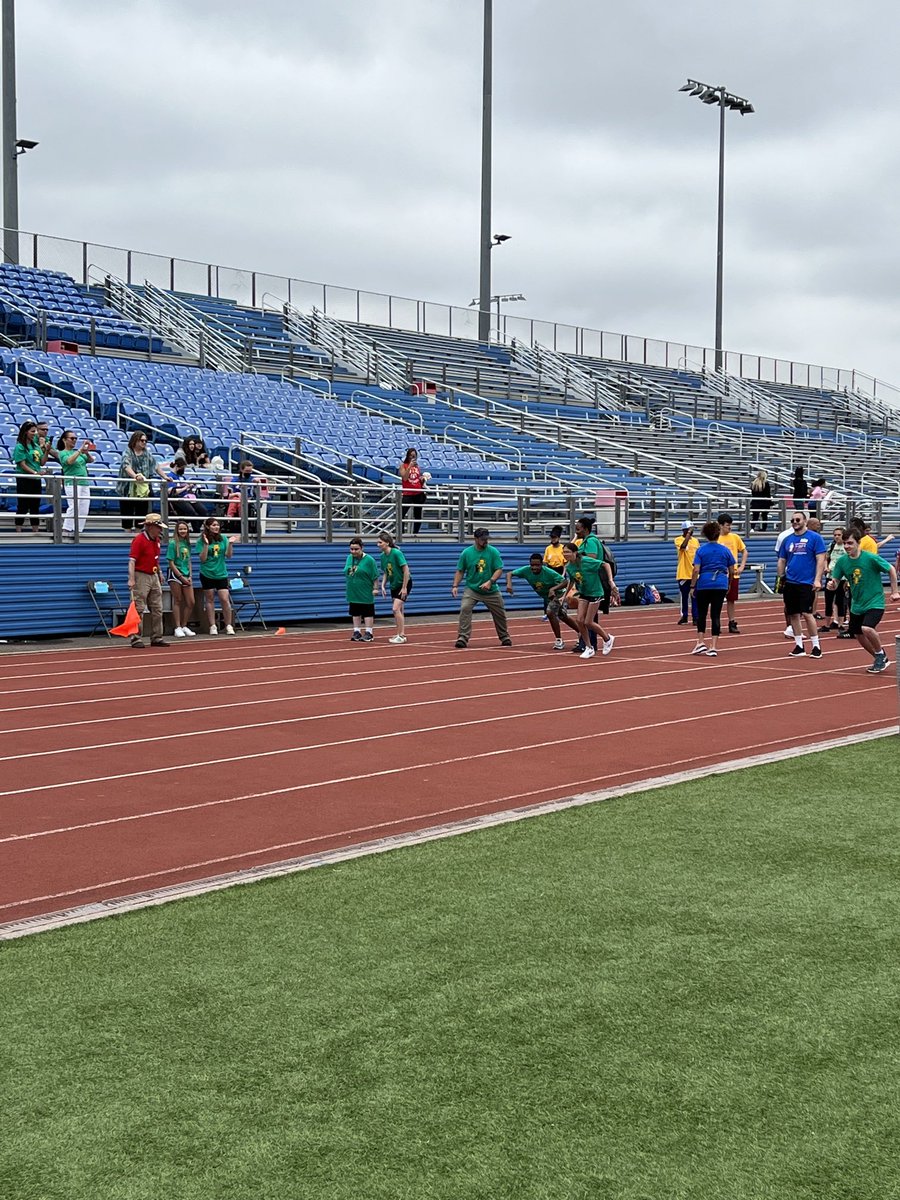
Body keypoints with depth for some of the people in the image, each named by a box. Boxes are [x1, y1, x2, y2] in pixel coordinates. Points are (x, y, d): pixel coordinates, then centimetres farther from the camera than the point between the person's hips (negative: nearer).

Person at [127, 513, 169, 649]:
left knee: (157, 609, 11)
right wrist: (131, 579, -27)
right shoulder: (139, 540, -14)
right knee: (139, 610, -7)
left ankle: (156, 638, 18)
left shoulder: (156, 540, 11)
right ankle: (136, 639, -3)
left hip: (154, 577, 9)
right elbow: (132, 561, -20)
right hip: (141, 577, -9)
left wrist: (160, 574, 24)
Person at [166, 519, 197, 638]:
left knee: (191, 602, 3)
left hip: (186, 576, 6)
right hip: (175, 575, -6)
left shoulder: (187, 543, 11)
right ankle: (178, 628, 4)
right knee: (177, 601, -2)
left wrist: (190, 576, 5)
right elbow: (171, 563, -10)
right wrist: (181, 577, -12)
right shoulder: (173, 543, -8)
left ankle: (184, 626, 15)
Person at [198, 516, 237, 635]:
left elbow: (228, 555, 2)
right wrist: (206, 544, -18)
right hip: (207, 574, -1)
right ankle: (212, 626, 12)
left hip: (221, 574, 1)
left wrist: (230, 544, -13)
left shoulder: (223, 538, 3)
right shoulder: (202, 540, -4)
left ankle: (228, 626, 3)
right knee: (210, 600, 5)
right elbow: (202, 559, -8)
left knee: (225, 599, -6)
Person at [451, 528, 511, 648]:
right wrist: (455, 586, -10)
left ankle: (504, 637, 36)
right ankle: (463, 638, -22)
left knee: (500, 614, 11)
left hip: (491, 591, 1)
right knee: (465, 608, -24)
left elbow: (499, 569, -11)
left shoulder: (493, 552, -7)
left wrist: (490, 582, -26)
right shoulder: (466, 553, -4)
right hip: (472, 589, -1)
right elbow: (460, 571, 3)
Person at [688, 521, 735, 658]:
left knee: (701, 614, 14)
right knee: (716, 615, 3)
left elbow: (696, 570, -10)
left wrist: (692, 586, -2)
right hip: (720, 585, 1)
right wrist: (729, 584, 22)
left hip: (703, 585, -1)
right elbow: (732, 571, 8)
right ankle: (713, 647, 0)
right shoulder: (725, 550, 3)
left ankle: (701, 642, 7)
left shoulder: (701, 550, -3)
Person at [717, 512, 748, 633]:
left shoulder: (735, 537, 5)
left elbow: (744, 552, 14)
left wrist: (742, 566, 3)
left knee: (732, 600, 9)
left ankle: (732, 623, 15)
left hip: (733, 574, 3)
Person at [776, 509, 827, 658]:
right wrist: (780, 578, 9)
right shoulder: (787, 540, 12)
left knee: (806, 613, -11)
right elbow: (781, 561, 18)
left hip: (806, 583, -5)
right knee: (793, 614, 7)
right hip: (790, 583, 5)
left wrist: (817, 579, -15)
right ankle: (799, 646, 16)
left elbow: (820, 560, -7)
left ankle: (816, 646, -1)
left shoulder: (815, 537, -3)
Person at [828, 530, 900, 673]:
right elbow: (836, 583, 0)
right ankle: (880, 660, 36)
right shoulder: (842, 561, -6)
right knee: (858, 635, 12)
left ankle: (881, 653, 2)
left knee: (866, 628, -27)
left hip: (875, 602, -6)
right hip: (857, 605, 6)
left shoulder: (871, 558, -18)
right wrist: (832, 584, -24)